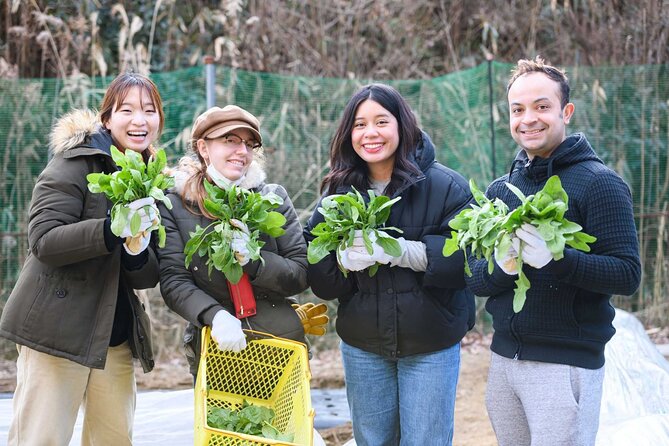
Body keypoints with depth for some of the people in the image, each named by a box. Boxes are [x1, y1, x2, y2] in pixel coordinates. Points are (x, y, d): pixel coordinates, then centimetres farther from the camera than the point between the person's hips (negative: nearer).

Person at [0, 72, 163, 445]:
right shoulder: (77, 162, -5)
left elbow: (150, 278, 8)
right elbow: (43, 240, -16)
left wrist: (138, 254, -15)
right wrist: (113, 229, -28)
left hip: (116, 339, 6)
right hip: (58, 329, -6)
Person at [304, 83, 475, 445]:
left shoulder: (445, 185, -9)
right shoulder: (338, 191, 2)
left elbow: (466, 255, -17)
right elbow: (314, 267, -1)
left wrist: (403, 251, -28)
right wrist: (344, 259, -23)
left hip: (430, 346, -3)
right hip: (362, 347, 4)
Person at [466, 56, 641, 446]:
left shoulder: (599, 183, -9)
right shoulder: (500, 190, 10)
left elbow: (627, 275, -16)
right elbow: (473, 277, 7)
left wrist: (554, 258, -30)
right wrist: (502, 267, -16)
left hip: (567, 364, -6)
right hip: (504, 358, 6)